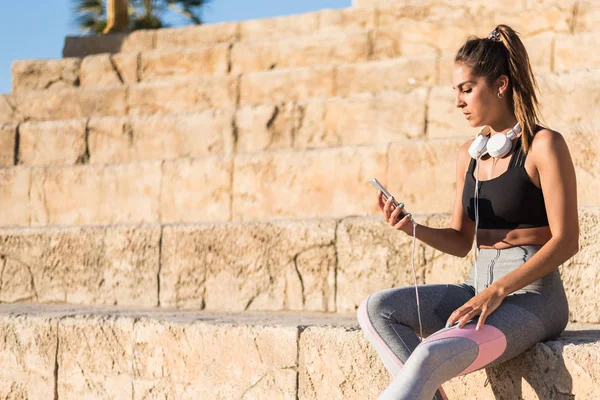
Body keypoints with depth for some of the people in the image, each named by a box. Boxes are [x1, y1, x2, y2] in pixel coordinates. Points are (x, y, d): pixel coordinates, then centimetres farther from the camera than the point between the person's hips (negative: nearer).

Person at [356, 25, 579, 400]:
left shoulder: (544, 145, -7)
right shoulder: (469, 154, 13)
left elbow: (567, 240, -12)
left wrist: (498, 291, -21)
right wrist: (412, 228, -3)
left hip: (530, 293, -8)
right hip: (478, 289, 8)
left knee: (431, 356, -31)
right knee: (375, 309, -13)